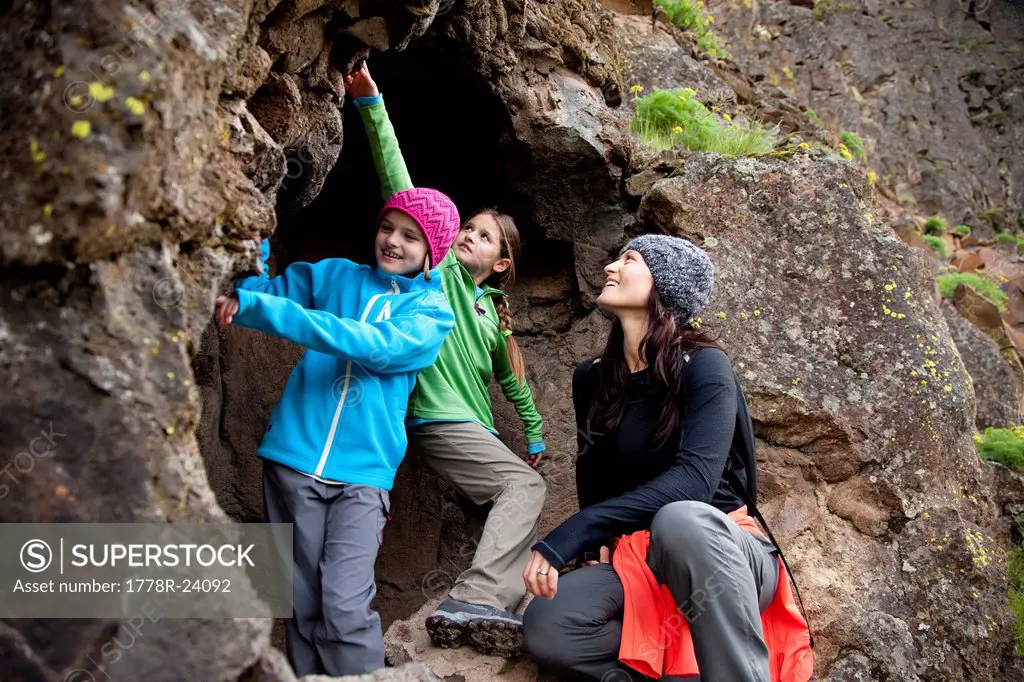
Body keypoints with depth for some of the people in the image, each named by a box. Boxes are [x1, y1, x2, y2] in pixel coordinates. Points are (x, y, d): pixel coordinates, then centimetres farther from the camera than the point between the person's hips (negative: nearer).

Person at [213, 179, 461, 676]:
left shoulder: (432, 312, 4)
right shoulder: (334, 275, 13)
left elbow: (376, 346, -14)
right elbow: (264, 290, 8)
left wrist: (257, 309, -21)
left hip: (363, 471, -2)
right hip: (294, 458, 2)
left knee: (345, 610, -11)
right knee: (302, 605, 5)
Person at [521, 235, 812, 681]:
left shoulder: (703, 365, -11)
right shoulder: (592, 377, 6)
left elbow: (694, 481, -26)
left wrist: (572, 534, -32)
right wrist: (595, 548, -5)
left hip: (723, 556, -4)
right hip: (639, 558, 5)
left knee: (680, 520, -41)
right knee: (546, 627, -27)